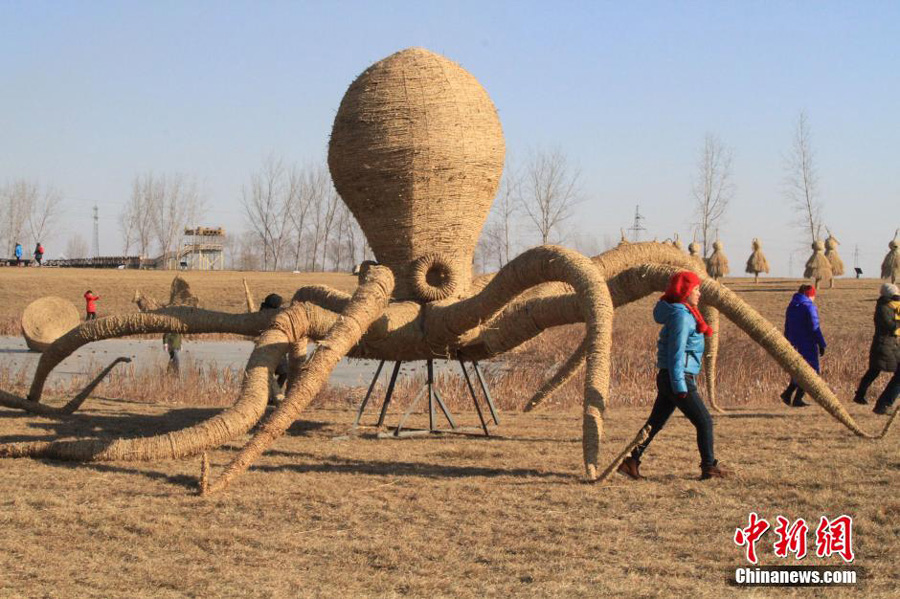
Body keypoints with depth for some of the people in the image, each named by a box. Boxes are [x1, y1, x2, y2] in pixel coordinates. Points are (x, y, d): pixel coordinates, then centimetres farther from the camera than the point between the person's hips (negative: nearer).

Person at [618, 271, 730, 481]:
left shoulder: (685, 314, 16)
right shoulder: (681, 316, -14)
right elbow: (676, 354, -20)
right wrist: (680, 386, -21)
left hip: (667, 378, 10)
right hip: (678, 378, -10)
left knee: (655, 423, 10)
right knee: (704, 422, -1)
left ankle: (631, 462, 10)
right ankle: (709, 467, 5)